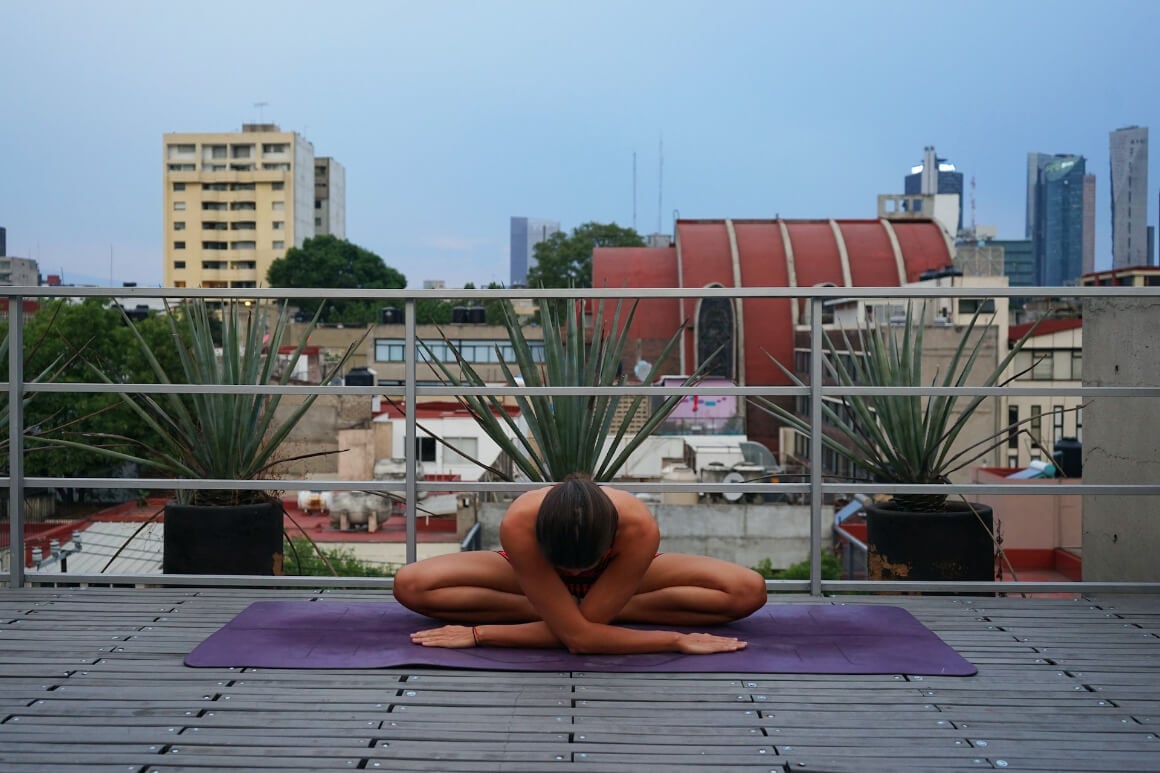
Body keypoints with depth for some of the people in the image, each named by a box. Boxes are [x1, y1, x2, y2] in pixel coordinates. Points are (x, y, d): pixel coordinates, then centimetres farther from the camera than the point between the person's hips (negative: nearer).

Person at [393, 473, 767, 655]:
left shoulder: (640, 529, -42)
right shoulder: (518, 525, -43)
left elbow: (581, 630, -40)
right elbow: (577, 637, -42)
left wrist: (478, 634, -40)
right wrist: (678, 641, -44)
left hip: (619, 579, -1)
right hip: (531, 575, 1)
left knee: (749, 591, -23)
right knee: (410, 586, -26)